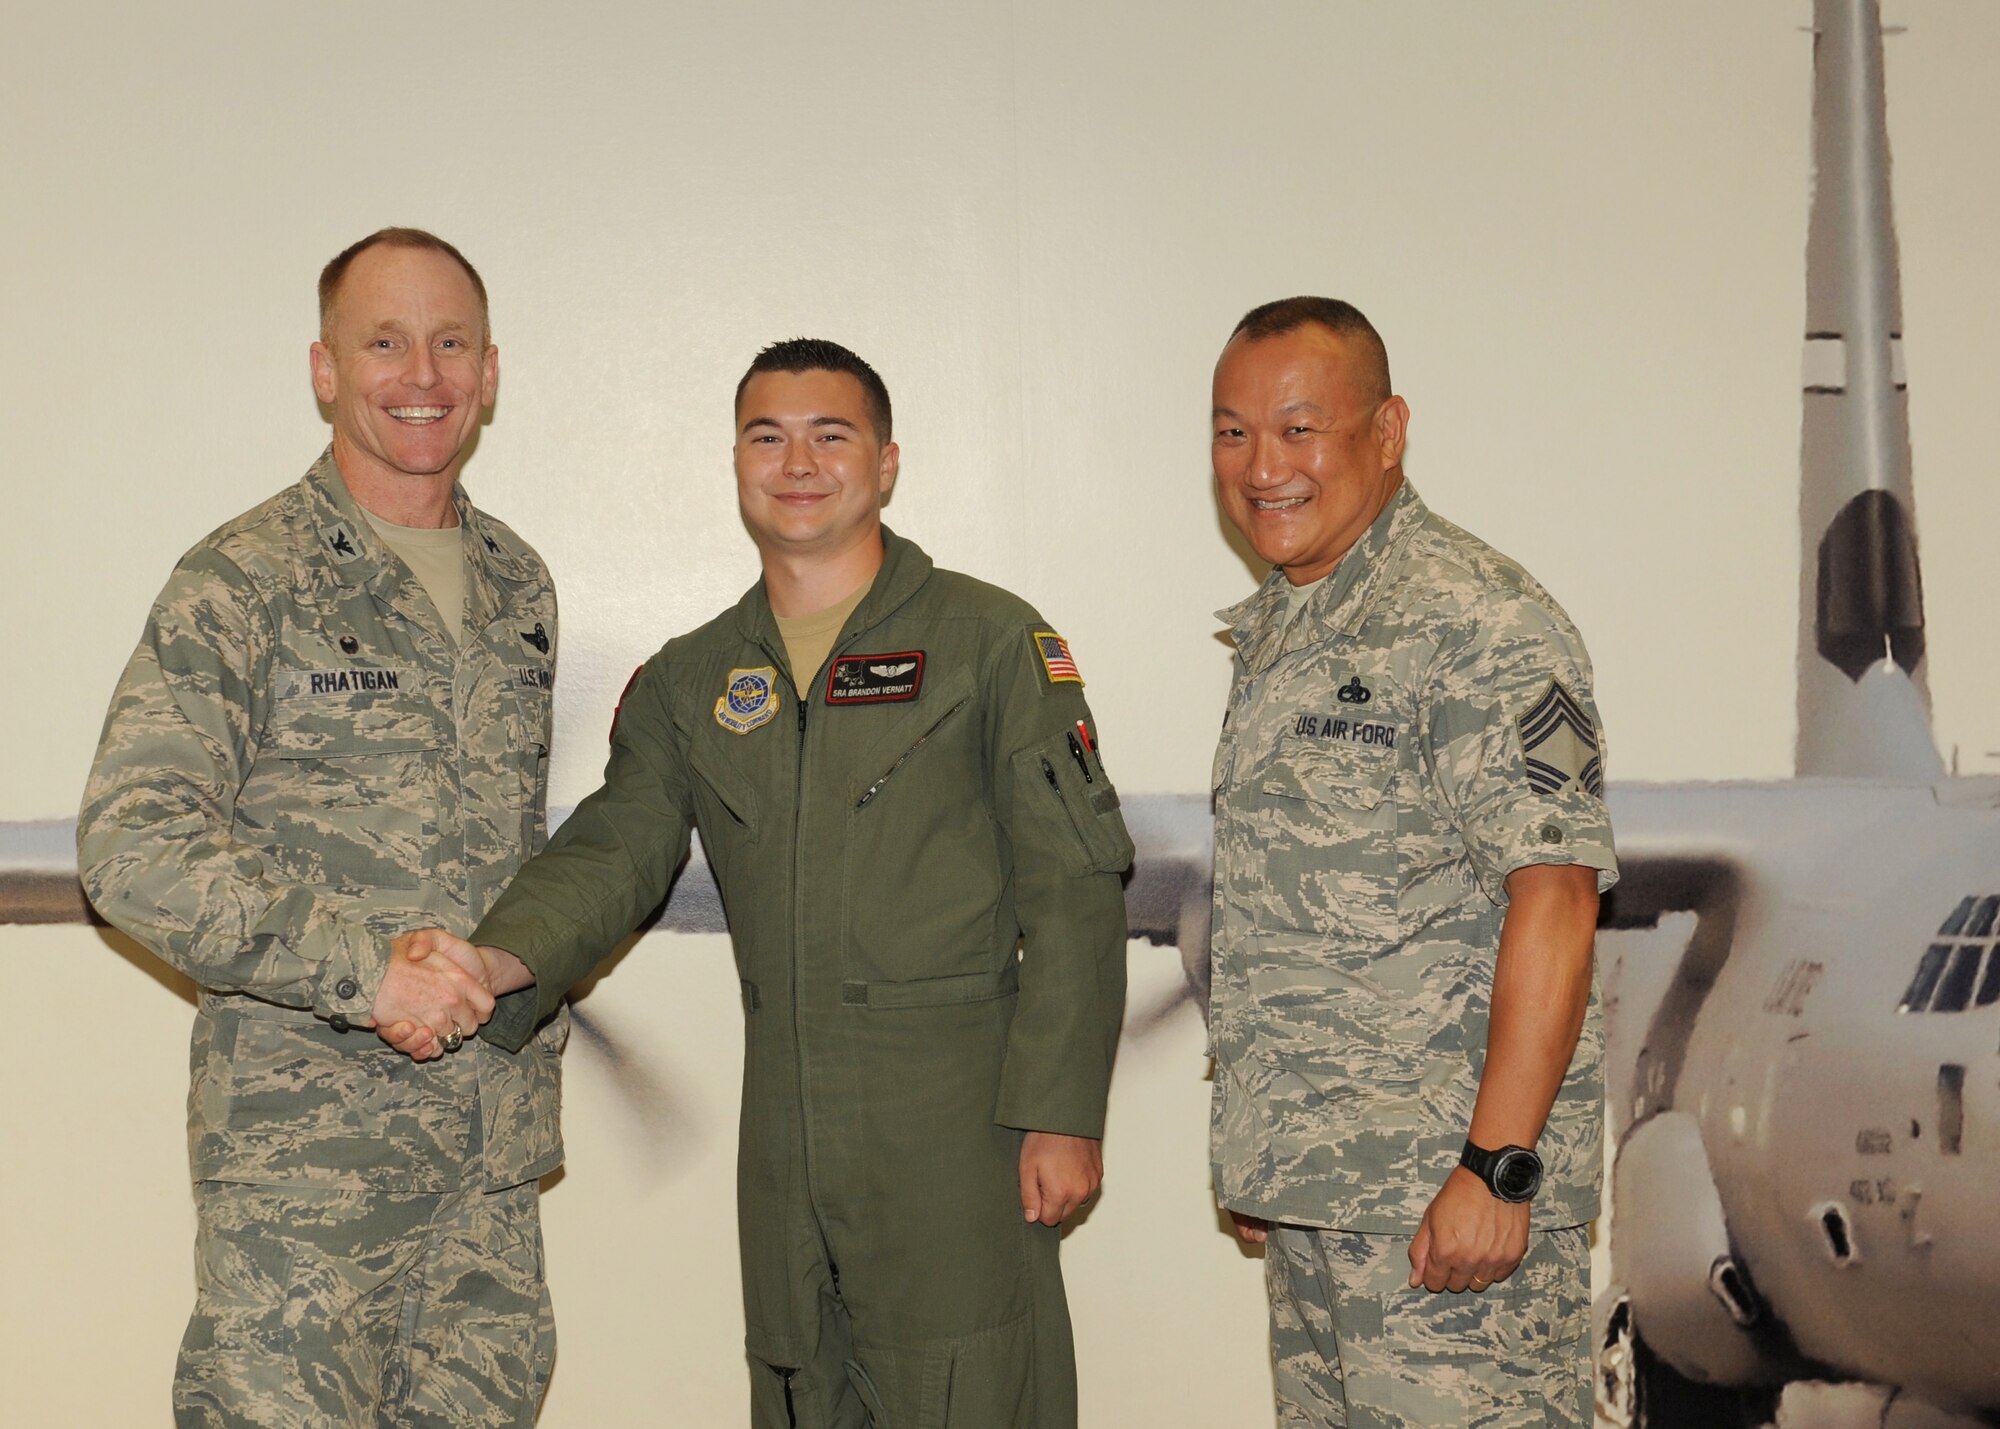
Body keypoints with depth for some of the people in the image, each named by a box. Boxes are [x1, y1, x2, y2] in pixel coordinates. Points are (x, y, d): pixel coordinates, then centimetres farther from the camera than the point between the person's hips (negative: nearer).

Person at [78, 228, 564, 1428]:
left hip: (495, 1136, 6)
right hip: (306, 1133, -6)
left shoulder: (519, 584, 13)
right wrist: (364, 967, -23)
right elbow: (134, 845, -17)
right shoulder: (246, 583, -8)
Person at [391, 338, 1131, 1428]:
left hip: (957, 1129, -4)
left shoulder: (992, 641, 0)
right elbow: (614, 850, 1)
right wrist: (494, 960, -19)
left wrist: (1062, 1113, -11)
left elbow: (1073, 893, -4)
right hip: (785, 1127, 4)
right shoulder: (688, 683, 13)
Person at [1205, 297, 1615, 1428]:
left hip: (1451, 1197, -9)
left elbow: (1554, 900, -19)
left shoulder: (1477, 622, -13)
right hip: (1314, 1185, 9)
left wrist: (1497, 1166, -23)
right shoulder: (1273, 633, 15)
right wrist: (1258, 1160, 18)